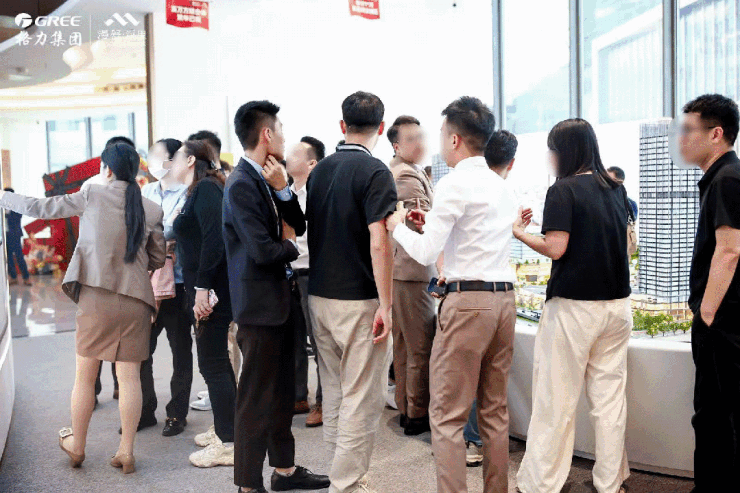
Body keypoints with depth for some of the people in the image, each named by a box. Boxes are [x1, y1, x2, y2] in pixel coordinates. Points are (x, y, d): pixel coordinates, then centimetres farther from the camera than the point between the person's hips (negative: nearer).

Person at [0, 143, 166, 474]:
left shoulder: (93, 195, -3)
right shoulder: (151, 210, 3)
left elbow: (41, 208, 5)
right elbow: (157, 259, 9)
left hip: (96, 296, -1)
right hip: (135, 300, 2)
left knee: (85, 375, 12)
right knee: (129, 376, 6)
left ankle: (76, 446, 28)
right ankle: (126, 452, 11)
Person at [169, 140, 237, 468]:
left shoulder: (206, 189, -11)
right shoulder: (197, 192, 18)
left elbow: (214, 238, -23)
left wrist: (202, 287, -24)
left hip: (211, 290, -10)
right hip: (204, 289, 10)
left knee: (213, 362, -5)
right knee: (216, 359, 17)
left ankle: (228, 444, 3)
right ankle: (224, 428, 30)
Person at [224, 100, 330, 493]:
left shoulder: (268, 178, 9)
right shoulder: (241, 185, -18)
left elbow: (298, 226, 7)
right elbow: (264, 251, -24)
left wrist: (283, 189, -8)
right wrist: (291, 247, -4)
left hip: (281, 300, 9)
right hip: (260, 305, -9)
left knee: (283, 391, 18)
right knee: (257, 397, 2)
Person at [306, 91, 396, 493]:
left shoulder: (319, 171, 10)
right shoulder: (374, 172, -12)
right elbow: (378, 244, -19)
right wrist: (386, 306, -17)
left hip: (320, 297, 8)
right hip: (359, 300, -7)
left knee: (333, 395, 17)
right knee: (362, 399, 1)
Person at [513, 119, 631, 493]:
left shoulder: (563, 190, -10)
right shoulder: (616, 188, 10)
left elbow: (555, 248, -15)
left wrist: (519, 232, -1)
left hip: (574, 306, -6)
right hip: (617, 304, 6)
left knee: (555, 400, 1)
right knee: (610, 395, 11)